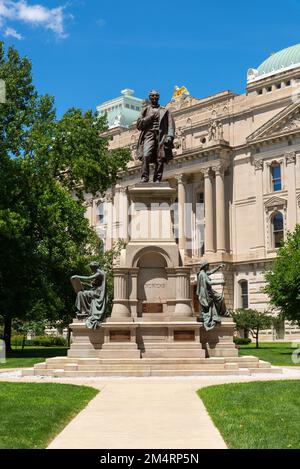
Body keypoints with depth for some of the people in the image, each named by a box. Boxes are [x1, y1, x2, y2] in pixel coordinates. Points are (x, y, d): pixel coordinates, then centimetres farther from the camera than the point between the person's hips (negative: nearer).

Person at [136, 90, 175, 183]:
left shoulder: (165, 111, 20)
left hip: (161, 136, 0)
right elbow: (139, 125, 12)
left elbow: (171, 125, 9)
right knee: (146, 156, -22)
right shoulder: (145, 110, 22)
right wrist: (149, 118, -1)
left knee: (160, 159, -11)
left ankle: (157, 180, -10)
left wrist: (170, 136, -8)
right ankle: (144, 178, -22)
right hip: (149, 134, 0)